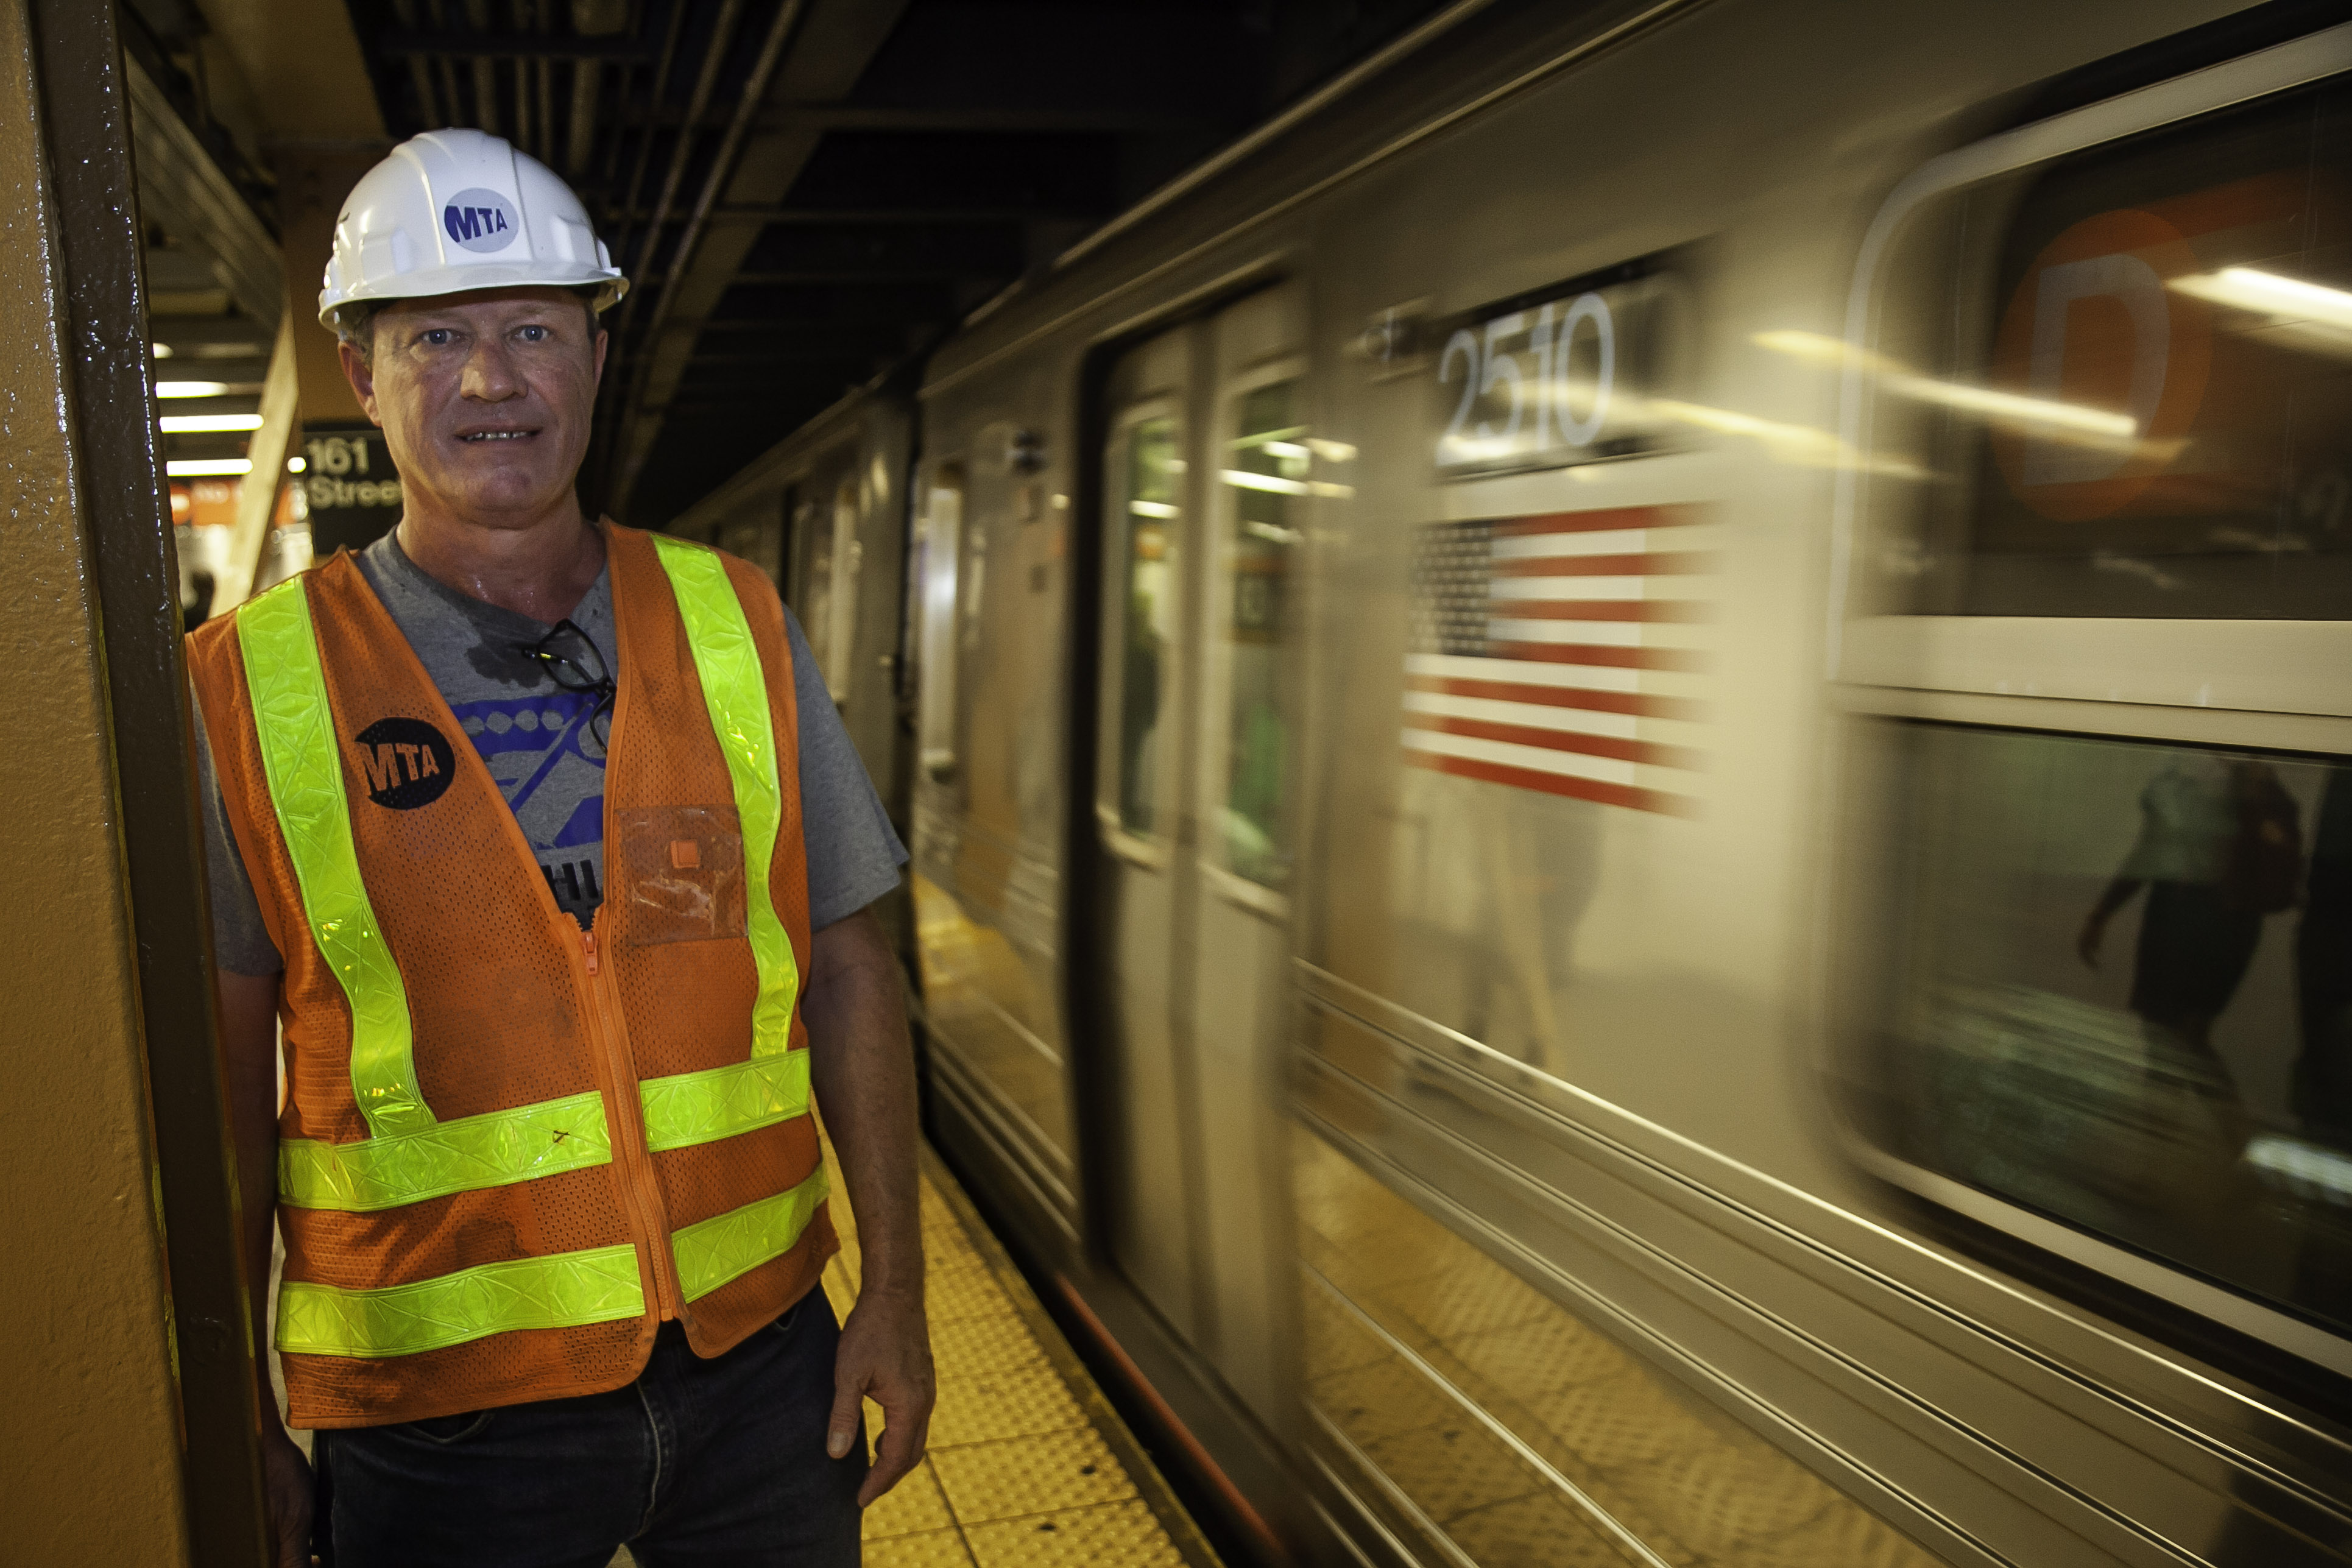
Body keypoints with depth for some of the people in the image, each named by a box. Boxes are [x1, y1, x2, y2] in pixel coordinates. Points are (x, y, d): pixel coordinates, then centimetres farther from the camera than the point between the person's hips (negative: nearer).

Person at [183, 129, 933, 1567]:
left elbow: (848, 967, 1)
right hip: (438, 1409, -1)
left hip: (762, 1354, 2)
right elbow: (220, 1087, -2)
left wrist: (894, 1289, 0)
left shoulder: (735, 625, -1)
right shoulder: (244, 690, -6)